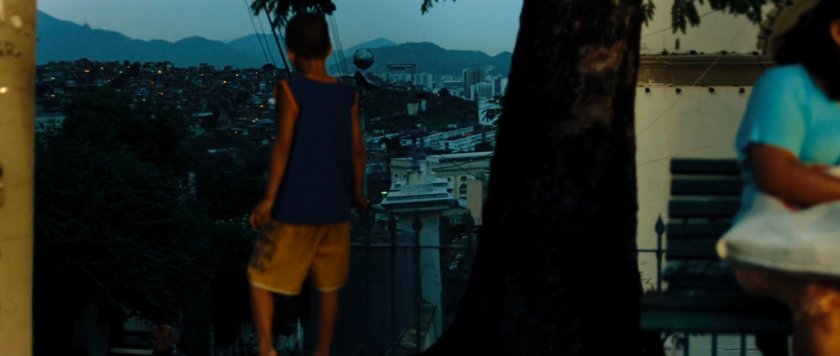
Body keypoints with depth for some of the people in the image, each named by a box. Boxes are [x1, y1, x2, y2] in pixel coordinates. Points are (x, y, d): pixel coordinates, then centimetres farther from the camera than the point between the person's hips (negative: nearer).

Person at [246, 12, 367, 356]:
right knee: (329, 286, 15)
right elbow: (357, 150, 4)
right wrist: (357, 195, 19)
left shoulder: (290, 89, -10)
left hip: (293, 209, -4)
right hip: (335, 209, 4)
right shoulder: (348, 95, 1)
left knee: (261, 277, 8)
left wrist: (268, 199, -13)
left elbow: (283, 144, -17)